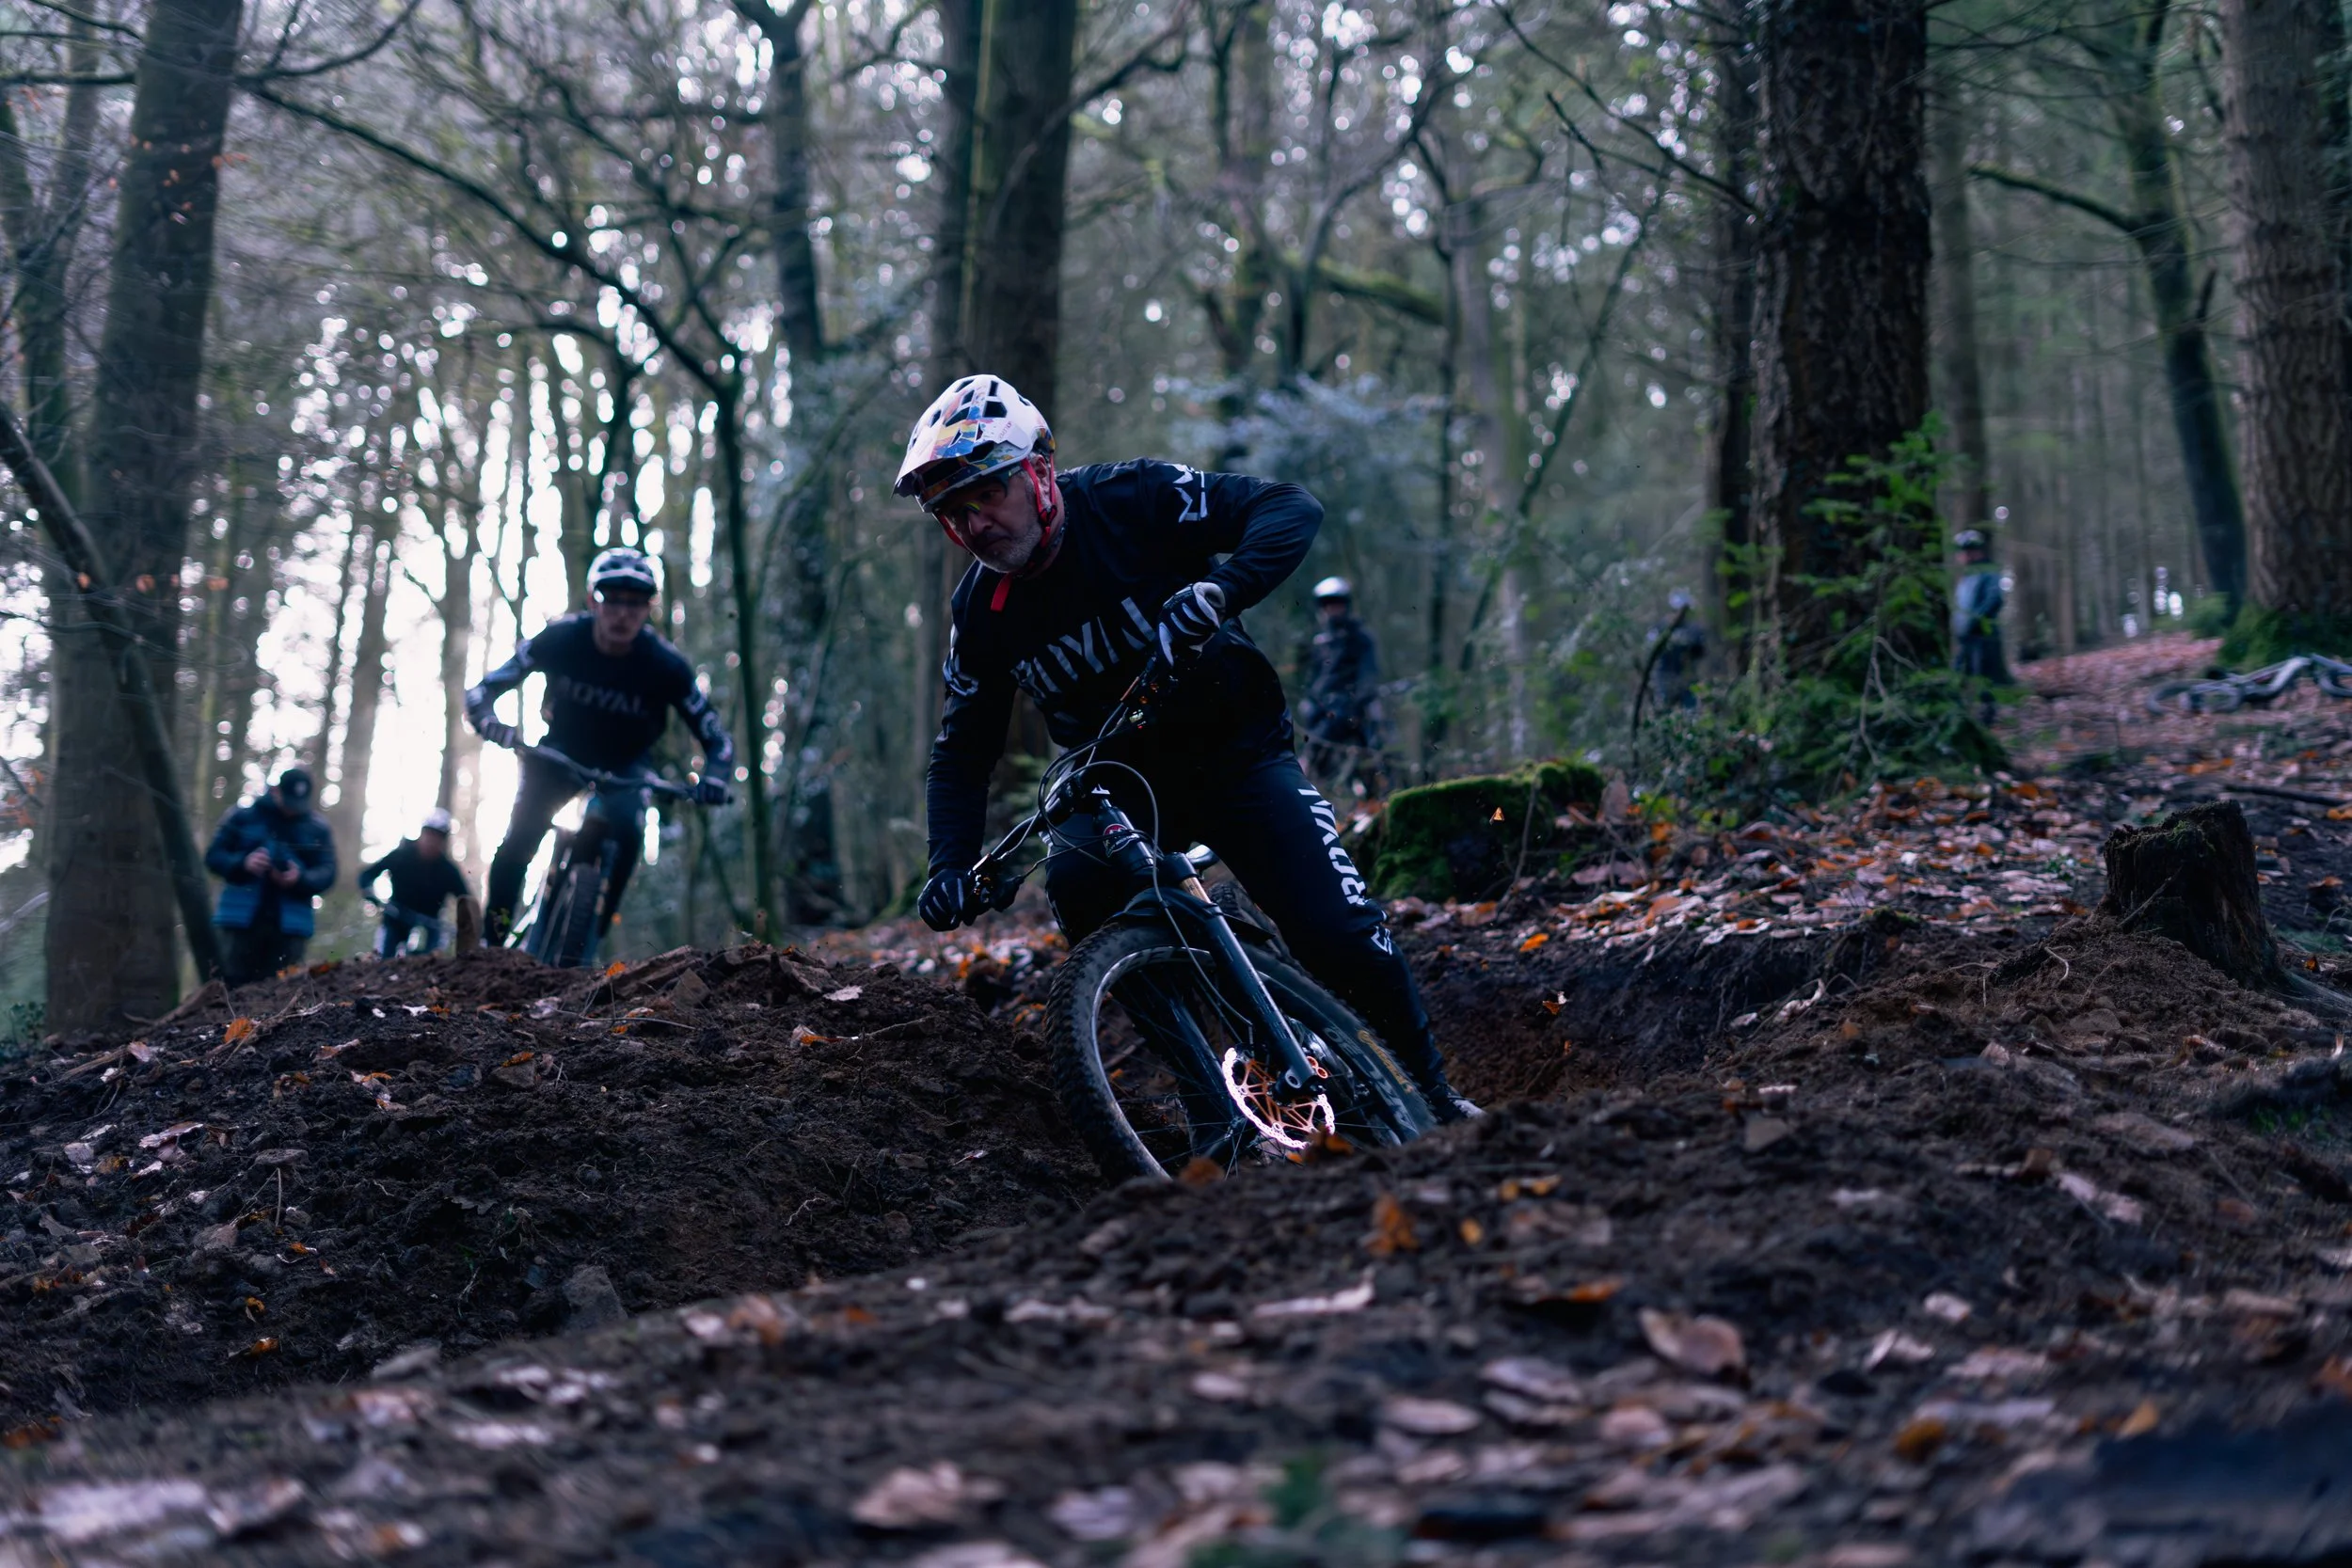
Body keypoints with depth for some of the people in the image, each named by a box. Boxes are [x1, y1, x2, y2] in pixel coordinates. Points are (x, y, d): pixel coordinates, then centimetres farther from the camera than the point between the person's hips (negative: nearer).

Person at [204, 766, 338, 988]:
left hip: (290, 925, 0)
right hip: (242, 919, 0)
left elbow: (327, 872, 3)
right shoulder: (243, 817, 6)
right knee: (233, 986, -2)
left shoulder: (317, 829, 8)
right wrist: (242, 863, -16)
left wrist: (301, 879, -19)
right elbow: (214, 855, 5)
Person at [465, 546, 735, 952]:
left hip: (624, 765, -1)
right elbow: (482, 691, -18)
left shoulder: (666, 665, -24)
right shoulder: (560, 638, -23)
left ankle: (593, 934, -15)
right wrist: (489, 722, -41)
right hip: (560, 752, 1)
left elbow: (716, 738, -18)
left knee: (627, 830, -30)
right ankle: (491, 940, -1)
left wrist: (712, 779, -39)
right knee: (518, 844, -17)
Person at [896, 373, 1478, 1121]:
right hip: (1115, 781, 3)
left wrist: (1215, 593, -42)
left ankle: (1432, 1092, 10)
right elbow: (963, 750, 1)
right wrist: (950, 866, -15)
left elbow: (1292, 510, -24)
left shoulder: (1130, 499, -19)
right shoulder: (980, 613, -7)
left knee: (1339, 933, -16)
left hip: (1234, 749, -3)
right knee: (1074, 883, -29)